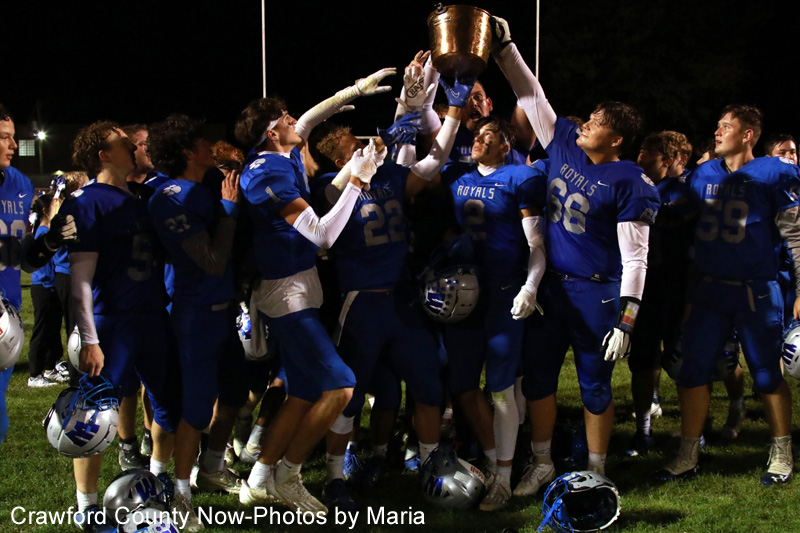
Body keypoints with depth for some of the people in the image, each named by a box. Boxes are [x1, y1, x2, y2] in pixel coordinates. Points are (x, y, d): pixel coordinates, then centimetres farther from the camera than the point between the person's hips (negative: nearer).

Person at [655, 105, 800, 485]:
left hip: (756, 292, -4)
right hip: (708, 290, 4)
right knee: (692, 371, 2)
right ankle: (687, 457, 13)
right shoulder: (702, 176, 9)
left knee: (767, 376, 4)